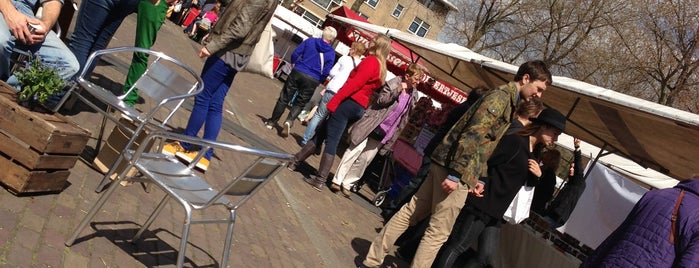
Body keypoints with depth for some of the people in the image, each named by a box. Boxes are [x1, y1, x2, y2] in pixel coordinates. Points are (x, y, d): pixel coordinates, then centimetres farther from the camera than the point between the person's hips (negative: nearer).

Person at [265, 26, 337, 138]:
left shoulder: (310, 41, 2)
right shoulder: (331, 53, -2)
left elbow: (295, 54, 1)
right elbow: (326, 72, -5)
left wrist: (294, 65, 18)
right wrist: (318, 81, 10)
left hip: (297, 73, 1)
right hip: (312, 80, -1)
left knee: (284, 98, 11)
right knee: (299, 103, 11)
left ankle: (272, 122, 16)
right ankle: (289, 121, -13)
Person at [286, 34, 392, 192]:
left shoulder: (370, 61, -8)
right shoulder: (382, 68, 18)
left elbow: (354, 83, -17)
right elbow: (369, 89, 14)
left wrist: (334, 101, -19)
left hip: (348, 103, -9)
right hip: (360, 108, 9)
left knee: (331, 141, -5)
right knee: (321, 133, 14)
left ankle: (320, 181, -2)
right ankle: (295, 161, 19)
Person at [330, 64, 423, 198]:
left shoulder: (413, 95, 8)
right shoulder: (393, 83, -8)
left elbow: (405, 117, 14)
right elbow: (381, 100, -14)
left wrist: (393, 136, 10)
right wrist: (397, 91, -23)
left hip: (383, 133, 5)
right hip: (371, 126, -5)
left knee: (365, 159, 4)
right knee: (354, 151, -3)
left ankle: (347, 184, 12)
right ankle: (337, 181, 5)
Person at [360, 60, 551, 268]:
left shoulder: (506, 100, 21)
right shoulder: (502, 96, -9)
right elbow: (472, 135, -20)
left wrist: (473, 178, 15)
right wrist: (456, 175, -24)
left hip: (445, 164, 9)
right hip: (454, 168, -9)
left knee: (411, 212, 12)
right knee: (438, 231, -2)